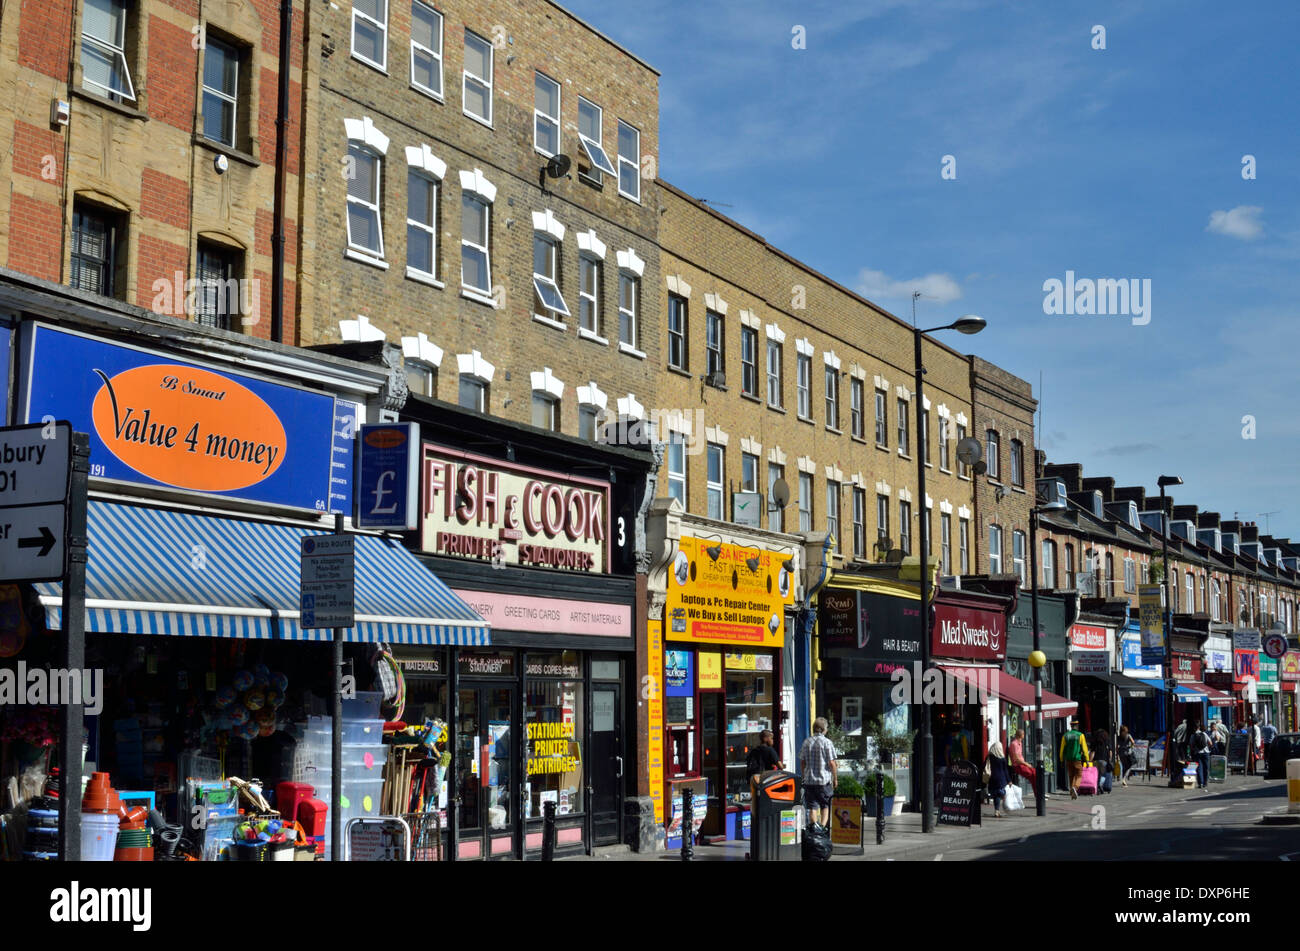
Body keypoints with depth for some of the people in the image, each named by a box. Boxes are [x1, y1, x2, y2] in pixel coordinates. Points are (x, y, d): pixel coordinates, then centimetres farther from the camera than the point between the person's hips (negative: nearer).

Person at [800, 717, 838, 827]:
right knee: (825, 806, 8)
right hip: (824, 780, -3)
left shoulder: (806, 742, 6)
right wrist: (835, 778, 2)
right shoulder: (827, 743, -8)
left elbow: (802, 762, 9)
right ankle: (823, 826, -7)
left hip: (809, 781, 3)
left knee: (812, 808, 7)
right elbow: (831, 763, -10)